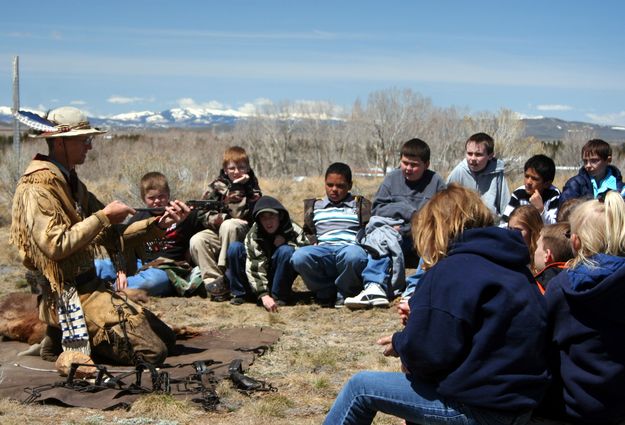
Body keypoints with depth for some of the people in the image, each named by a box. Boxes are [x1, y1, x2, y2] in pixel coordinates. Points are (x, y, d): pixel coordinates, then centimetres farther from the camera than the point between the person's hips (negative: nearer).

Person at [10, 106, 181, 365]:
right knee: (152, 353, -16)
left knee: (166, 338, 11)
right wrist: (104, 216, -20)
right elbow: (55, 246, -26)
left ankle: (65, 336, 10)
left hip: (89, 285, 10)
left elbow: (110, 236, 13)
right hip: (67, 296, -10)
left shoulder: (70, 182, 15)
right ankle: (65, 342, -2)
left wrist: (160, 223, 0)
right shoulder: (38, 187, -14)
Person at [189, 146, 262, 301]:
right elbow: (204, 214, -1)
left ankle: (225, 272, -30)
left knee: (229, 225, -36)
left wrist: (235, 188, -15)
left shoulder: (251, 186, 3)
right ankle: (213, 280, -28)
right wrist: (221, 218, -17)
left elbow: (239, 214, -11)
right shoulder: (217, 185, 7)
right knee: (196, 241, -26)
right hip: (217, 232, 3)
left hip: (242, 233, -3)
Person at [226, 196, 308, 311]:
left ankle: (279, 296, -18)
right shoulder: (253, 235, -17)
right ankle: (239, 293, -10)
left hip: (280, 278, 0)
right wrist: (263, 295, -39)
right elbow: (254, 268, -27)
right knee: (235, 247, -19)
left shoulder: (293, 231, -13)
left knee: (286, 251, -29)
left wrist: (286, 242, -25)